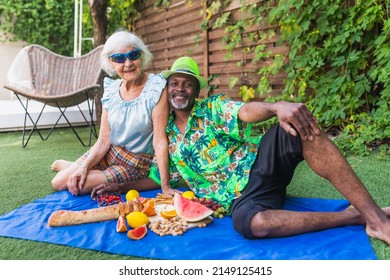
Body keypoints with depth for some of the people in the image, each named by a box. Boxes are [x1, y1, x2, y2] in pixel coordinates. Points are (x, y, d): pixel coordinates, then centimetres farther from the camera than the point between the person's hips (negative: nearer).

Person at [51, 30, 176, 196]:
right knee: (58, 183, 3)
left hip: (136, 164, -4)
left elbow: (160, 140, -25)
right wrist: (84, 167, -18)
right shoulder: (111, 90, -4)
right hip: (107, 153, 5)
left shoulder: (156, 87, -22)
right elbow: (103, 141, -3)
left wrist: (165, 187, -26)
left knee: (78, 187, -15)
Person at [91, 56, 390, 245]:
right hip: (240, 196, 1)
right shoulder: (167, 136, 13)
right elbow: (158, 178, 23)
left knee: (299, 127, -32)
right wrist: (120, 186, 16)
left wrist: (278, 106, -42)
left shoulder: (213, 107, 2)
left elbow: (247, 111, -20)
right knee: (248, 222, -37)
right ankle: (351, 216, -22)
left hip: (260, 163, -1)